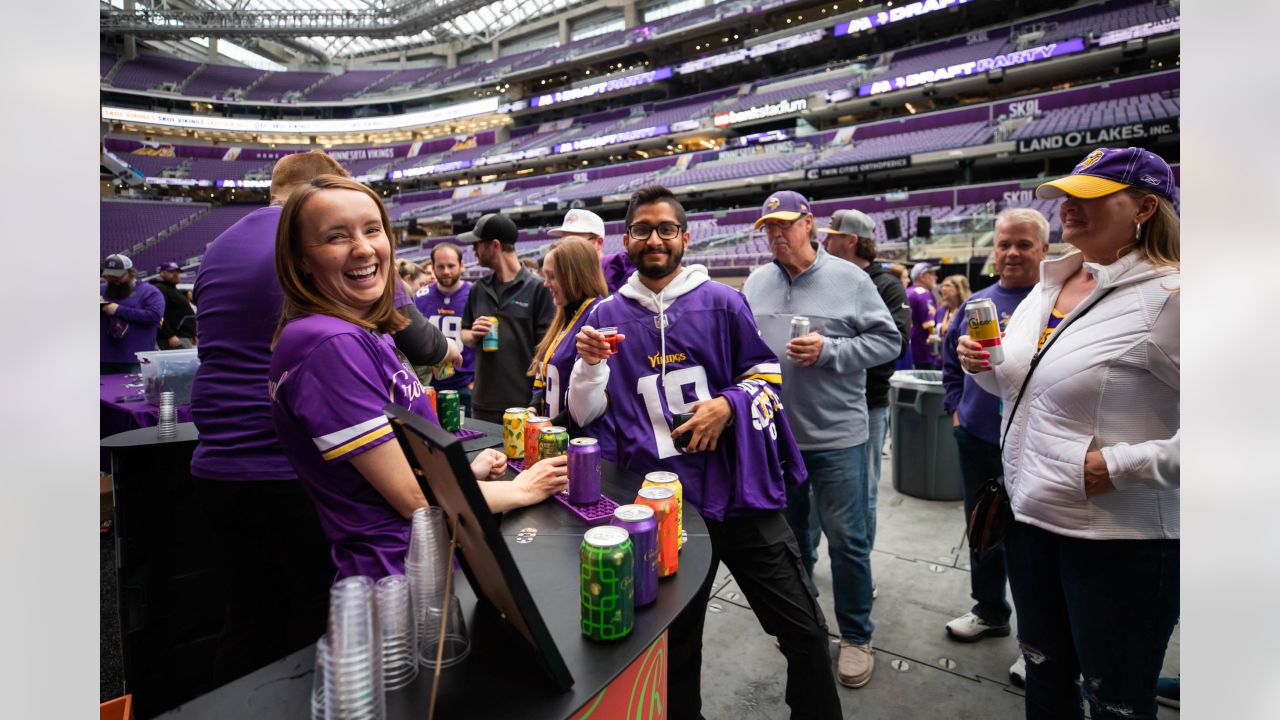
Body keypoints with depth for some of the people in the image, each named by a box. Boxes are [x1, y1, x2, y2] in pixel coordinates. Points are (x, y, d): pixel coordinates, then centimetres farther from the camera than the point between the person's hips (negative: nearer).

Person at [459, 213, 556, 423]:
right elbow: (465, 333, 19)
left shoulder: (537, 288, -8)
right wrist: (473, 335, -5)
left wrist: (539, 400, -14)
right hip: (482, 402, 5)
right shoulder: (479, 288, 10)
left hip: (523, 403, -5)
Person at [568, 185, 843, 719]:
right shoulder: (606, 316, 4)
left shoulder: (722, 302, 1)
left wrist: (728, 405, -12)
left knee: (804, 630, 11)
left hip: (741, 490, 0)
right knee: (674, 642, 18)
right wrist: (590, 365, -15)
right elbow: (586, 415, 4)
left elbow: (767, 373, 6)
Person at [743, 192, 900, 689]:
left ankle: (856, 636, 26)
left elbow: (887, 341, -6)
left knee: (847, 539, 5)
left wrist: (828, 350, -19)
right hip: (774, 433, 4)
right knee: (789, 530, 19)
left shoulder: (848, 278, -6)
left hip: (836, 435, -4)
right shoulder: (756, 283, 6)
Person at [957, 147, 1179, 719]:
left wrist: (1124, 466, -25)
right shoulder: (1047, 285, 7)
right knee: (1044, 671, 24)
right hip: (1029, 516, 7)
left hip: (1119, 538, -7)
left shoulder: (1165, 296, -17)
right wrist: (983, 366, 0)